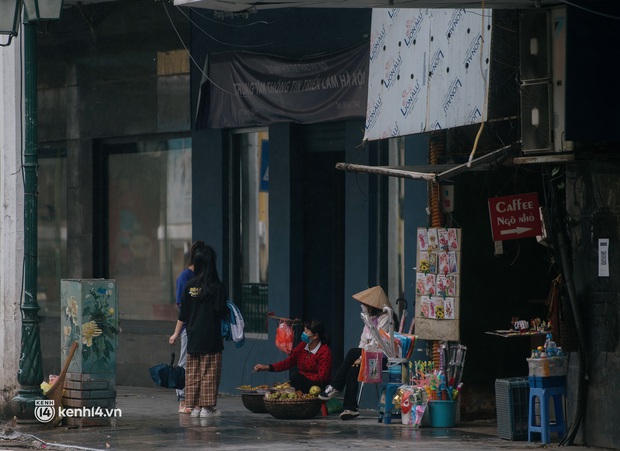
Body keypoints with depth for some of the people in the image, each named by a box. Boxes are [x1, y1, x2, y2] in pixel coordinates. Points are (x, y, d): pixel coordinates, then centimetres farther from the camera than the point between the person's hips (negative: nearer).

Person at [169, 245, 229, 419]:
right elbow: (221, 312, -10)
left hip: (193, 337, 3)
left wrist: (176, 334, 13)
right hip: (211, 337, -3)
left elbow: (183, 313, 5)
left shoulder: (190, 285, 1)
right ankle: (207, 407, 2)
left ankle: (195, 406, 11)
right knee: (209, 372, 2)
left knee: (193, 372, 9)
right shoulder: (217, 286, -9)